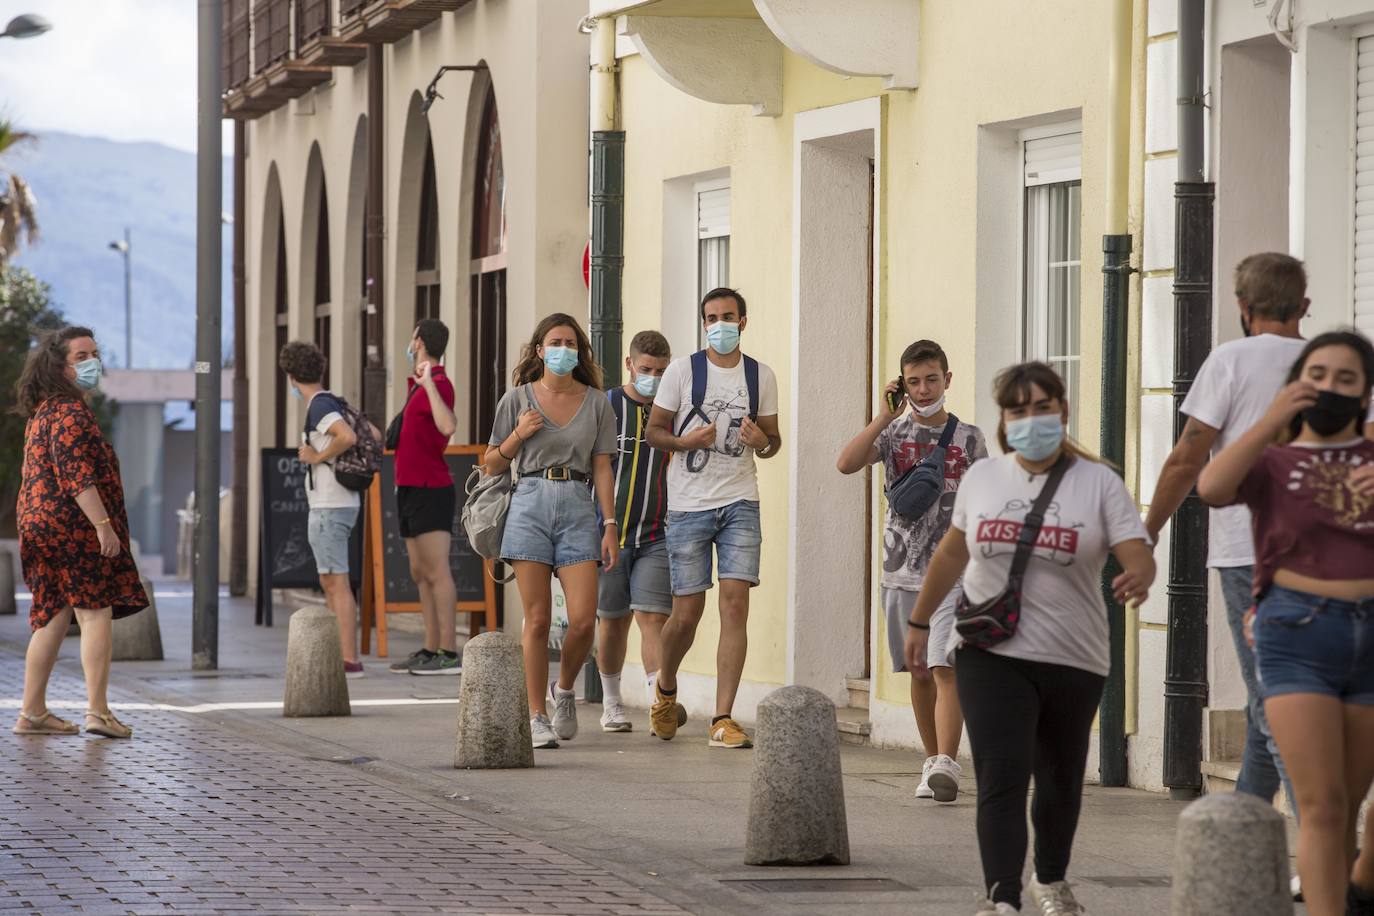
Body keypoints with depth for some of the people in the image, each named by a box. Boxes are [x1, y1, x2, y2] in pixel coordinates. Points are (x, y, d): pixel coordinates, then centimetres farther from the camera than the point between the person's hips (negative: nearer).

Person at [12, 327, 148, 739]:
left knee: (53, 618, 12)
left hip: (43, 526, 10)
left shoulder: (43, 411, 20)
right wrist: (104, 524, -24)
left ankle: (32, 712, 12)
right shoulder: (69, 411, -13)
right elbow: (76, 473, -22)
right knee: (96, 613, -9)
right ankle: (97, 711, -15)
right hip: (73, 525, -10)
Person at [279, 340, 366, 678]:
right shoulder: (333, 403, 15)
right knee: (329, 583, 16)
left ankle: (350, 660, -11)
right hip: (341, 503, 10)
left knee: (337, 583, -9)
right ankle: (342, 654, 18)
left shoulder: (320, 406, -13)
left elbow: (348, 437, -30)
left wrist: (318, 457, -16)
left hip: (330, 507, -10)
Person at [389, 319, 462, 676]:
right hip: (411, 489, 10)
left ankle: (449, 653, -15)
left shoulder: (438, 384, -12)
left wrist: (428, 382, -30)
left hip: (430, 490, -10)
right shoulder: (417, 385, 17)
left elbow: (448, 426, -31)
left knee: (436, 572, -12)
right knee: (421, 573, 10)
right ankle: (430, 650, 13)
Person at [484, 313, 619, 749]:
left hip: (577, 508, 1)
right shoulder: (518, 400, 7)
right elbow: (492, 464, 12)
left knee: (583, 619, -9)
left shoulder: (596, 403, 10)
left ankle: (564, 690, 19)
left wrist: (611, 525, 2)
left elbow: (602, 468, 9)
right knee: (537, 619, -3)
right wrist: (518, 435, -6)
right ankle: (537, 717, 5)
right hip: (530, 504, -1)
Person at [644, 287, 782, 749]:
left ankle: (722, 720, -10)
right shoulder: (682, 371, 1)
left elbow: (773, 442, 15)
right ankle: (665, 689, 32)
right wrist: (685, 441, -16)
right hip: (689, 504, -1)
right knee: (687, 612, 2)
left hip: (740, 503, 1)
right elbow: (654, 430, 4)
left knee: (735, 603, -11)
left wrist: (761, 442, -9)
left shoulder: (761, 376, 7)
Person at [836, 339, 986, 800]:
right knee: (920, 672, 11)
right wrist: (885, 417, -13)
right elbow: (847, 464, -12)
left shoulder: (968, 438, 2)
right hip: (904, 572, 3)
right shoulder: (893, 432, 5)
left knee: (945, 668, -16)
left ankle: (946, 764, -23)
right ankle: (933, 762, 23)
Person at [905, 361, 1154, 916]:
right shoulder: (980, 479, 6)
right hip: (991, 656, 0)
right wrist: (919, 621, 23)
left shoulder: (1098, 484, -3)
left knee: (1061, 782, 15)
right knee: (1001, 779, -14)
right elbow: (952, 554, 20)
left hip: (1073, 661, 0)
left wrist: (1138, 577, -36)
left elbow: (1138, 556, -13)